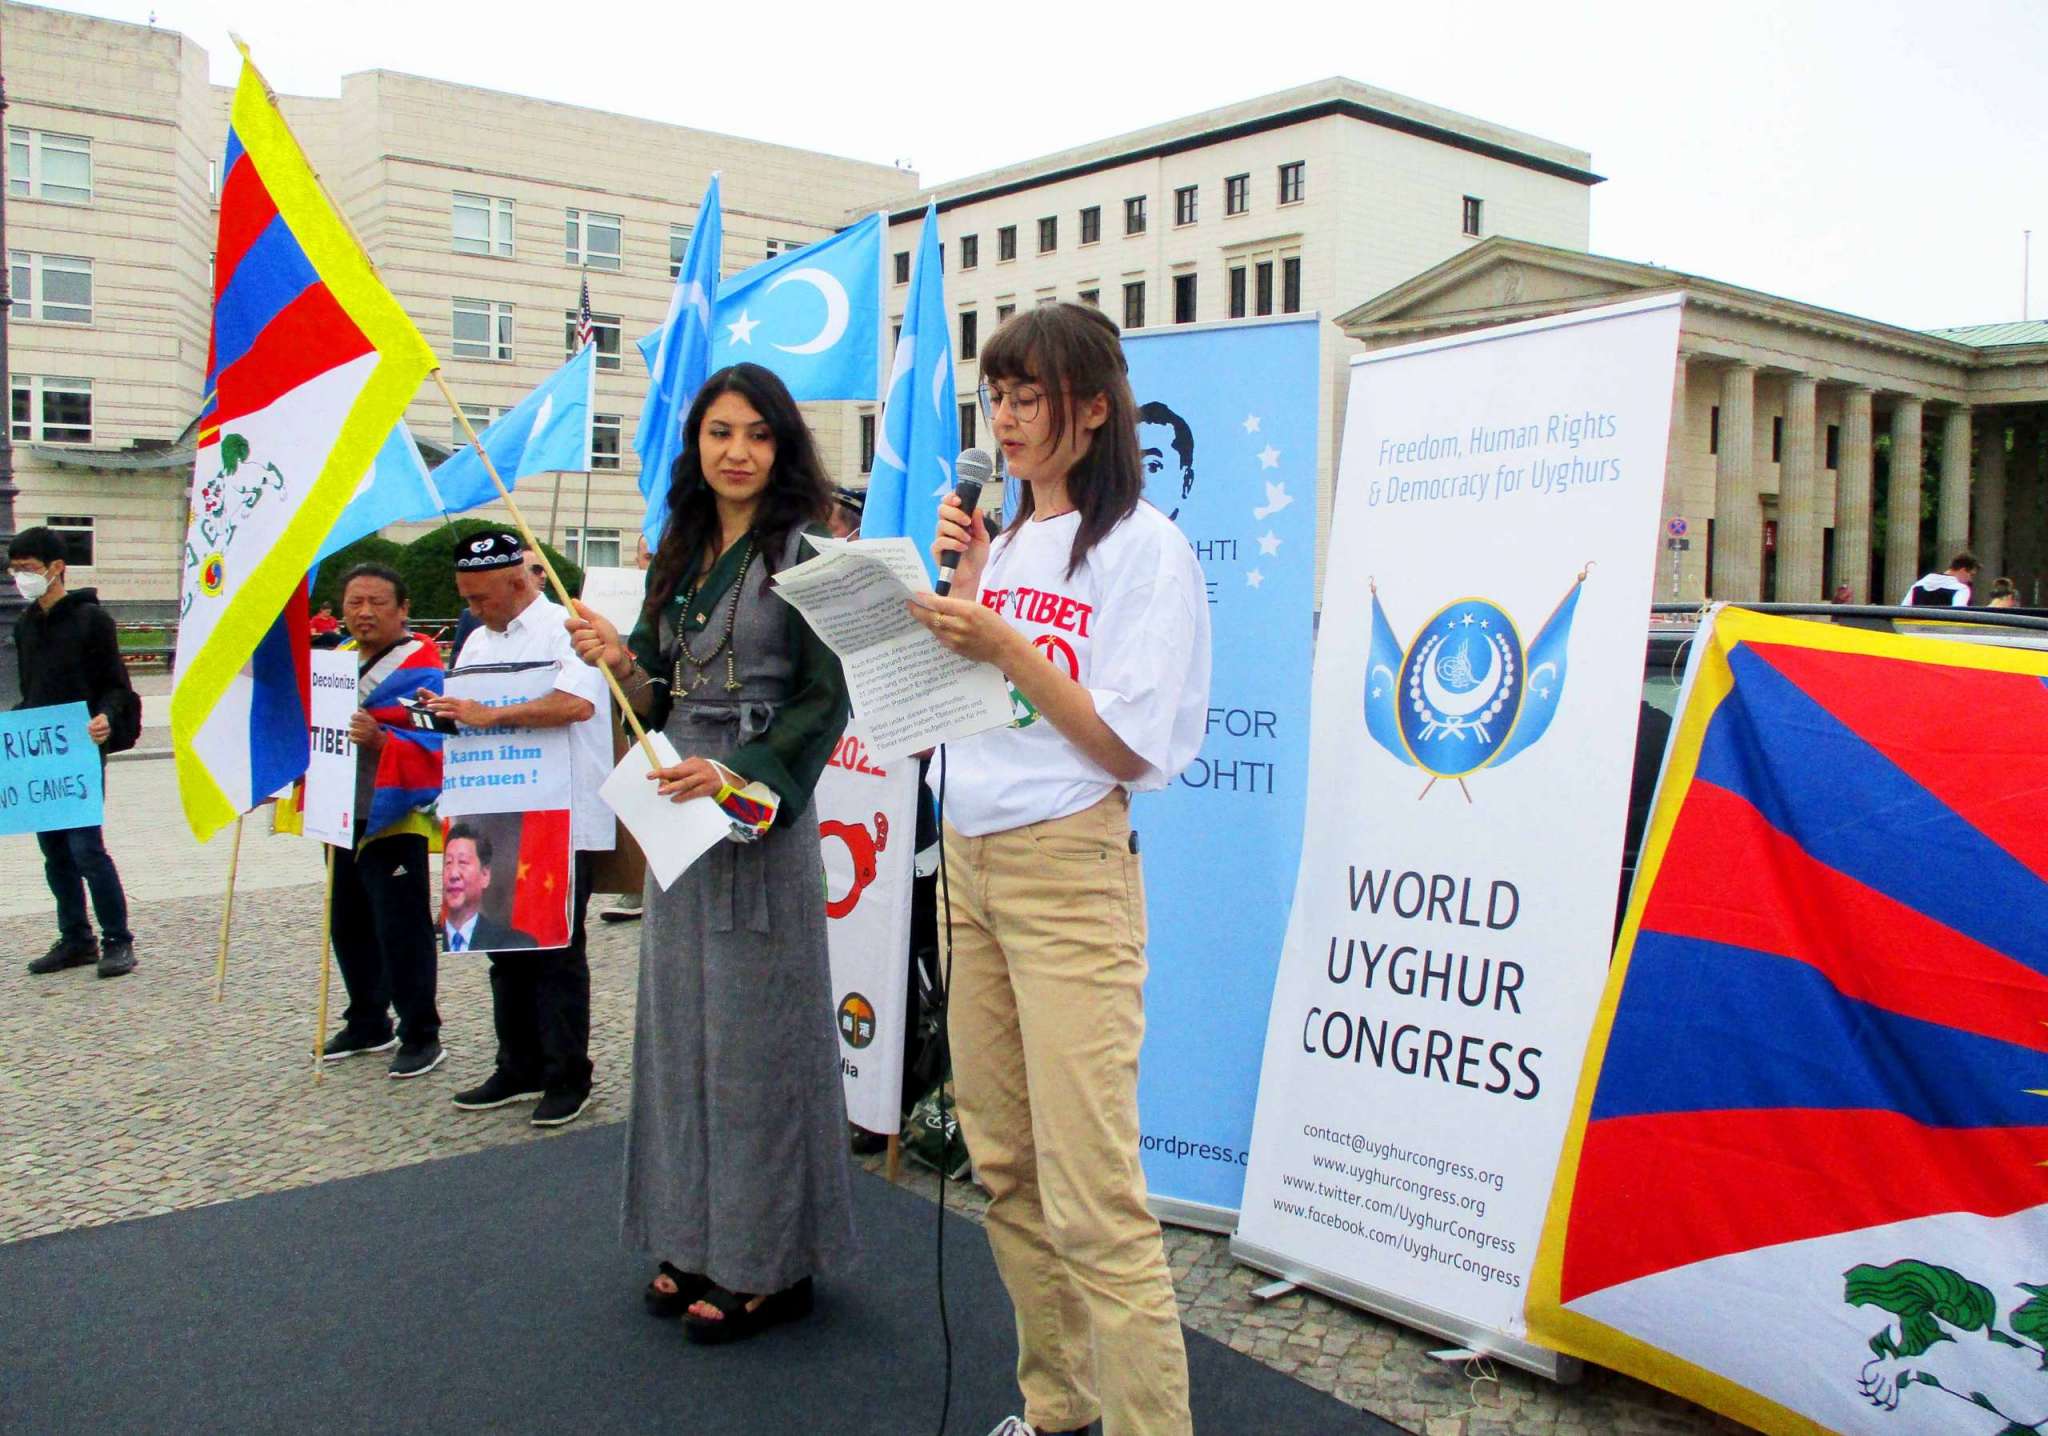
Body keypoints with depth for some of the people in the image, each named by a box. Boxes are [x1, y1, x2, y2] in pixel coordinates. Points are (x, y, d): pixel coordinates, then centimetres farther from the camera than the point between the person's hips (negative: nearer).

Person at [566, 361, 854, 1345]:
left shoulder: (800, 551, -7)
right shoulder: (678, 555, 13)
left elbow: (828, 699, -11)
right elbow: (661, 697, 15)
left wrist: (738, 771, -22)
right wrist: (618, 663, -6)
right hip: (675, 809, 7)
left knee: (754, 1026, -1)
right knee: (680, 1022, 12)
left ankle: (770, 1262, 12)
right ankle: (699, 1243, 26)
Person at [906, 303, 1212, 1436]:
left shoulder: (1143, 548, -6)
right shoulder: (999, 538, 14)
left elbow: (1131, 750, -12)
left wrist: (1004, 645, -18)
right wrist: (960, 579, 3)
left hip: (1068, 871, -7)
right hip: (968, 864, 7)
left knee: (1090, 1194, -8)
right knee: (1005, 1167, 14)